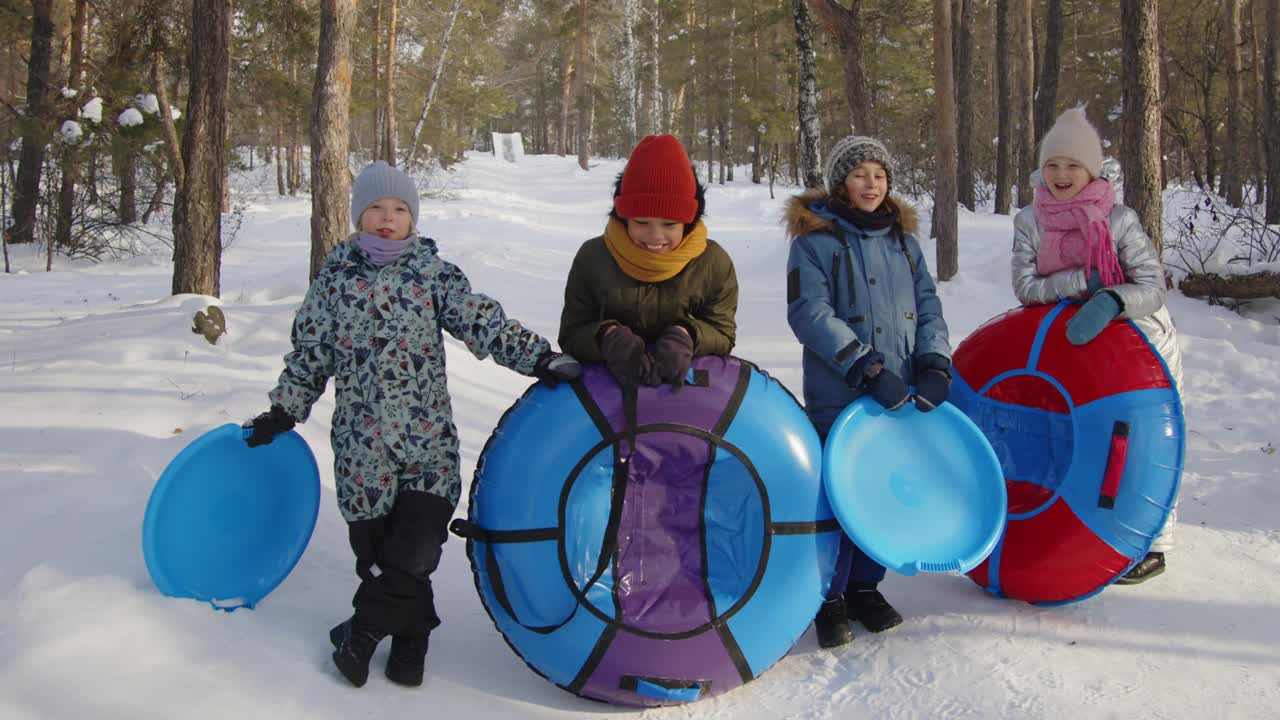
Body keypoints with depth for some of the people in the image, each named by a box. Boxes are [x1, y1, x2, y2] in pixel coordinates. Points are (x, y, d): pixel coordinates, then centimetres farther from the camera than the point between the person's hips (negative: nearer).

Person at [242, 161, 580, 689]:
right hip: (362, 441, 1)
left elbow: (485, 323, -2)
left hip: (429, 437, 0)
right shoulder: (335, 278, 6)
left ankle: (365, 630, 9)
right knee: (375, 545, 5)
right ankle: (409, 639, 22)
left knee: (418, 542, -10)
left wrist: (541, 358, -12)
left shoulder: (434, 273, 4)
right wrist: (282, 412, 14)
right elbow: (308, 354, 13)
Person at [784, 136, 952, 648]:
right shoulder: (814, 239, -5)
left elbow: (926, 304, 11)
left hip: (900, 397, 5)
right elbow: (810, 314, -14)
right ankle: (829, 597, 17)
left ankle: (864, 586, 28)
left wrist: (934, 364, -5)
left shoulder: (902, 237, 12)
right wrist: (868, 370, -20)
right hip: (838, 399, -5)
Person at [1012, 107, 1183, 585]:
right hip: (1079, 349, 4)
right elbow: (1024, 286, -14)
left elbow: (1153, 288, -22)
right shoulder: (1030, 222, -7)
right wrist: (1084, 280, -26)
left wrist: (1110, 302, -41)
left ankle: (1154, 547, 13)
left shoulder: (1119, 220, -17)